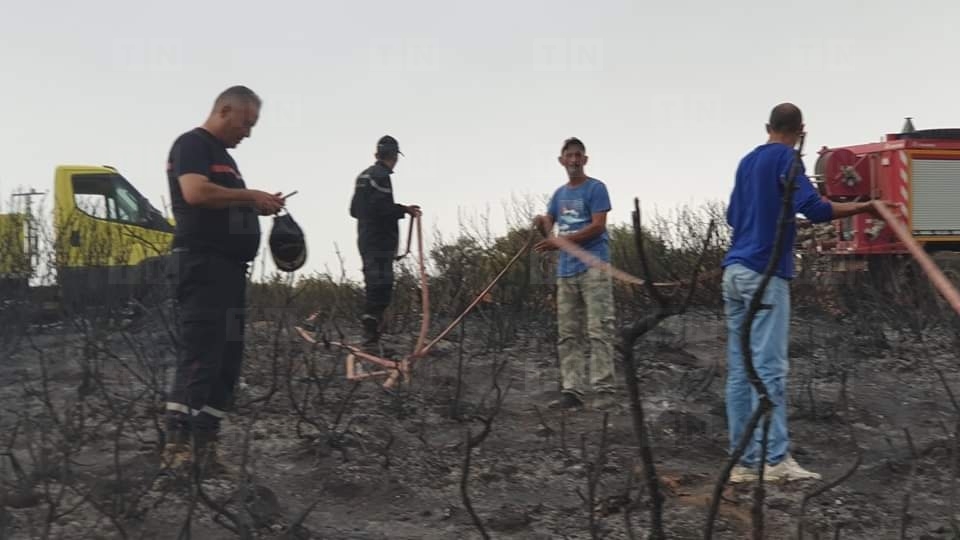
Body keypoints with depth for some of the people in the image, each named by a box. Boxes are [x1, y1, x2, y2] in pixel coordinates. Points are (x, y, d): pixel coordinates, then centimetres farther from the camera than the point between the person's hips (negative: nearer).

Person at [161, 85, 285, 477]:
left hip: (229, 267, 10)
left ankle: (205, 446, 10)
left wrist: (259, 206, 11)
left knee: (227, 358, 7)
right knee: (199, 356, -15)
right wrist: (251, 196, -13)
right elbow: (195, 192, -21)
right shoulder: (192, 144, -4)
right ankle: (177, 446, -15)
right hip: (203, 264, -10)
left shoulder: (222, 155, 26)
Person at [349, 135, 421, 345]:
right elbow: (381, 207, -23)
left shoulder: (363, 175, 18)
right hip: (381, 240, -10)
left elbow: (354, 210, 22)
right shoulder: (381, 176, -12)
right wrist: (404, 210, -12)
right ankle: (372, 321, -17)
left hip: (365, 238, 10)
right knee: (381, 283, -10)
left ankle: (371, 327, 18)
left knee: (374, 283, 15)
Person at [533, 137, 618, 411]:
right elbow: (546, 228, 16)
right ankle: (571, 390, 4)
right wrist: (541, 223, -9)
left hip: (593, 267, -6)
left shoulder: (596, 188, 1)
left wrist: (560, 241, -13)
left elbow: (598, 226, -9)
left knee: (598, 330, -10)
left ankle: (603, 390, -10)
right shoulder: (559, 194, 19)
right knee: (567, 334, 3)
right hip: (566, 270, 7)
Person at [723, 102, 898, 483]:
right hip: (764, 274, -7)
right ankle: (775, 458, -11)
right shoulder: (786, 159, -4)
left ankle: (744, 461, 5)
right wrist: (863, 208, -5)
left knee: (739, 369, 4)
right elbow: (814, 209, -15)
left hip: (734, 271, 8)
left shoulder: (747, 161, 19)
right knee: (769, 369, -9)